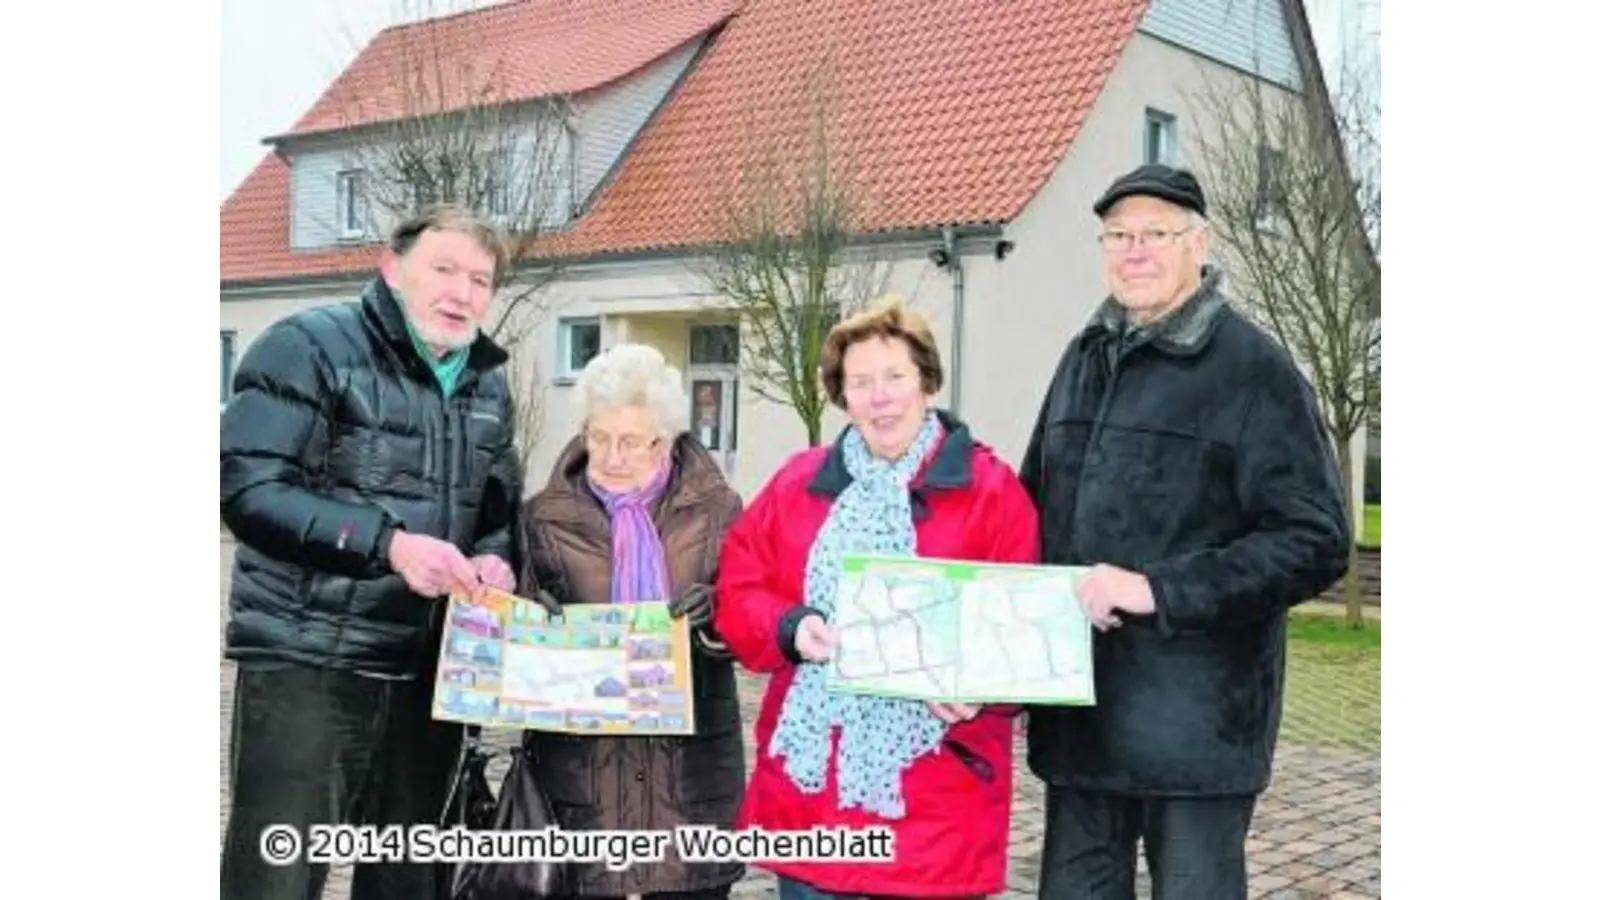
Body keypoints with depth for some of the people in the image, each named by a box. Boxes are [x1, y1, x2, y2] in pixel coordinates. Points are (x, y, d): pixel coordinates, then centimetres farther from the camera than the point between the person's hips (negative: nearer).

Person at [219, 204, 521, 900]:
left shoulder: (486, 383, 15)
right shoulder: (310, 346, -6)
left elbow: (499, 512, 22)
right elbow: (248, 487, -15)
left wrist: (494, 559, -3)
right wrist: (387, 544, -23)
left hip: (429, 673, 7)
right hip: (307, 666, -6)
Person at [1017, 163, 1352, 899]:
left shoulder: (1254, 371, -7)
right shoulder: (1086, 358, 14)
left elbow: (1315, 542, -13)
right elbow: (1036, 505, 22)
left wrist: (1161, 590, -20)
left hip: (1195, 720, -6)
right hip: (1079, 709, 6)